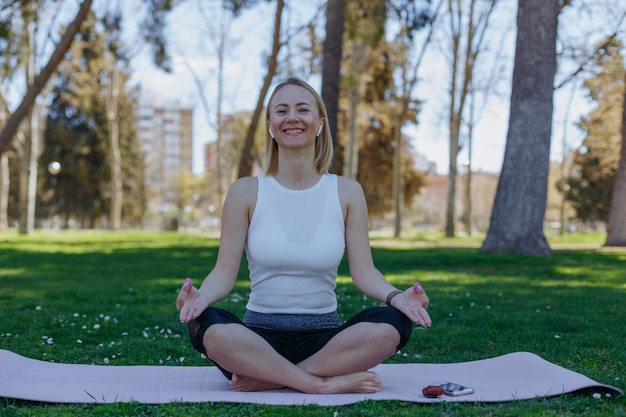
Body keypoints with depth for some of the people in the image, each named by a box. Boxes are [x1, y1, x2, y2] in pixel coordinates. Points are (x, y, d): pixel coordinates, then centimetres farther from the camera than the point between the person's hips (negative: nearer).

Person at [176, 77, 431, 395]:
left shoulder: (347, 192, 5)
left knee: (392, 323, -28)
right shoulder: (245, 192, 2)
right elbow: (225, 270, -3)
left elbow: (363, 270, 0)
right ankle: (326, 383, -25)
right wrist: (202, 295, -26)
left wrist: (395, 296, -22)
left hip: (325, 339, 2)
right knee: (205, 324, -33)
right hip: (260, 337, -1)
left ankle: (268, 380, -21)